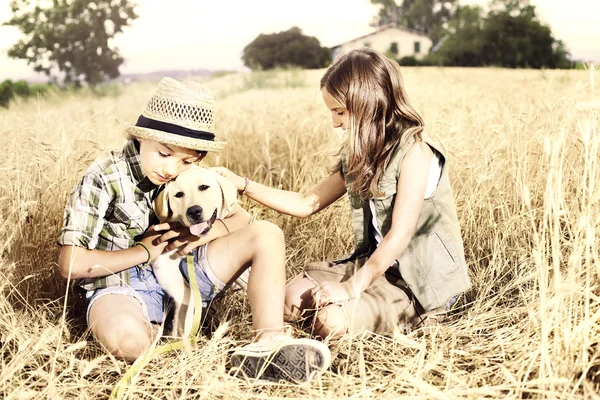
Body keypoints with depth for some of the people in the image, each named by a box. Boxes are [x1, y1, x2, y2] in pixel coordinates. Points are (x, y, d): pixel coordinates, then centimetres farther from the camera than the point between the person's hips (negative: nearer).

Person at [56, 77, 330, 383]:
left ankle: (269, 343, -23)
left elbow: (240, 218, 10)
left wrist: (206, 232, -13)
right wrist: (145, 251, -13)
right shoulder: (103, 178, -13)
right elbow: (71, 264, -17)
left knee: (266, 234, -12)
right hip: (121, 285, -5)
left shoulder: (189, 175, 2)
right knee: (125, 337, -44)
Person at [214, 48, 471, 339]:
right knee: (293, 298, -9)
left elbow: (400, 234, -23)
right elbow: (306, 204, 12)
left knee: (332, 319, -26)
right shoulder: (359, 154, 9)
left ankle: (415, 318, 0)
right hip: (373, 264, 8)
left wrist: (353, 286, -25)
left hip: (426, 281, -8)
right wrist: (243, 184, 3)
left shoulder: (414, 150, -18)